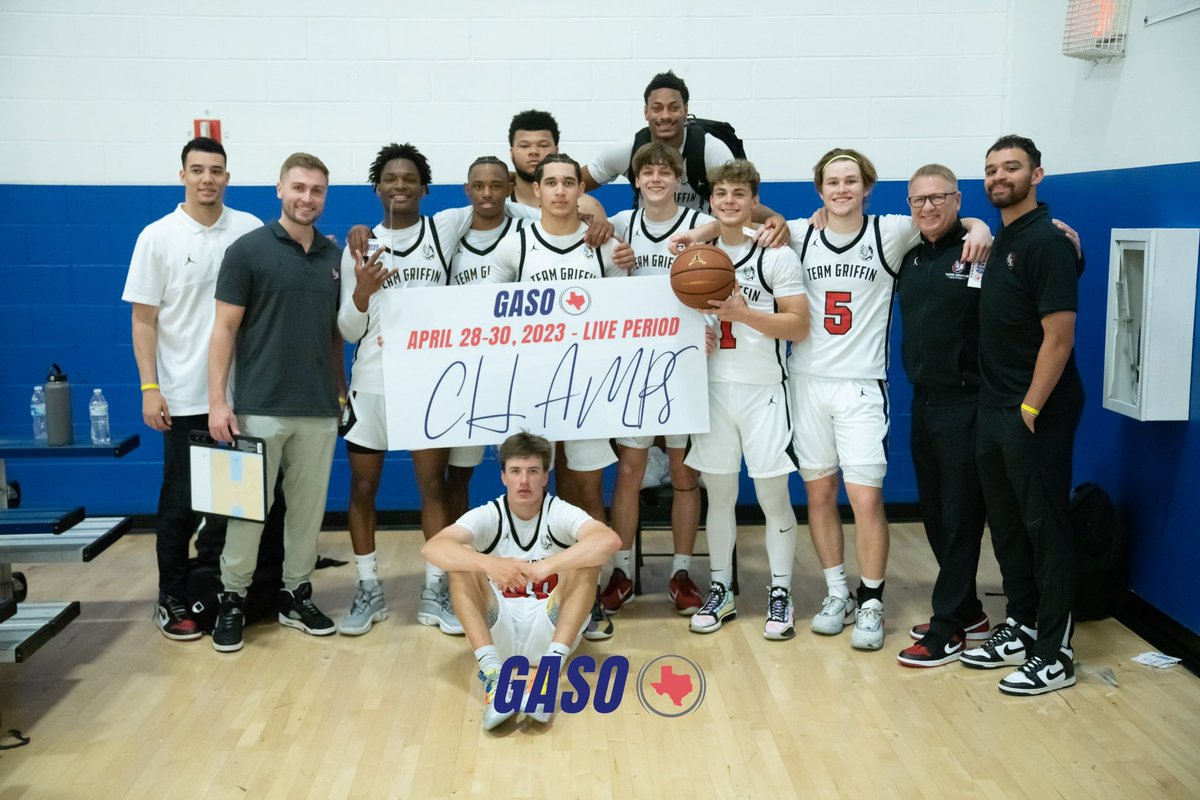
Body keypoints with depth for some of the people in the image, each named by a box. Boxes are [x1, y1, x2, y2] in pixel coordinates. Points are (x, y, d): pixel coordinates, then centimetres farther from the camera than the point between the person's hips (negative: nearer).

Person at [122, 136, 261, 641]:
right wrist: (150, 389, -8)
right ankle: (171, 600, 17)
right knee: (180, 504, 5)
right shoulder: (158, 237, -2)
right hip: (184, 396, -2)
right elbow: (143, 319, -1)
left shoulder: (250, 230, 2)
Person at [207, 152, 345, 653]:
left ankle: (296, 594, 23)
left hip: (319, 409, 4)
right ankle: (233, 598, 16)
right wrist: (217, 400, -13)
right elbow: (224, 328, -7)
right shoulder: (248, 250, -6)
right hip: (259, 407, -4)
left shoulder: (334, 256, 9)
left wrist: (342, 390, 12)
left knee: (308, 507, 11)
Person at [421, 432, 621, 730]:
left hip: (551, 631, 0)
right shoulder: (488, 516, -5)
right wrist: (489, 564, -42)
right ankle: (492, 672, -35)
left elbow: (610, 540, -29)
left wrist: (546, 566, -40)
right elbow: (432, 548, -24)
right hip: (498, 635, 1)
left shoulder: (560, 513, -7)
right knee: (460, 561, -22)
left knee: (587, 559, -23)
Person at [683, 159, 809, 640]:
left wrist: (742, 313, -20)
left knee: (773, 494, 1)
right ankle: (720, 590, 20)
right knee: (718, 493, 9)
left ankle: (781, 594, 12)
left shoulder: (777, 256, -4)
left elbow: (799, 326, -10)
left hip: (763, 390, -4)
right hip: (713, 387, 4)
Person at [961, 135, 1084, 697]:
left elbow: (1059, 335, -19)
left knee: (1045, 528, -1)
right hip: (994, 412, 9)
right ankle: (1020, 629, 28)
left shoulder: (1046, 243, -14)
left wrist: (1030, 409, -18)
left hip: (1036, 415, -9)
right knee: (1007, 524, 15)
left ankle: (1055, 654, 7)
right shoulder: (1001, 240, 13)